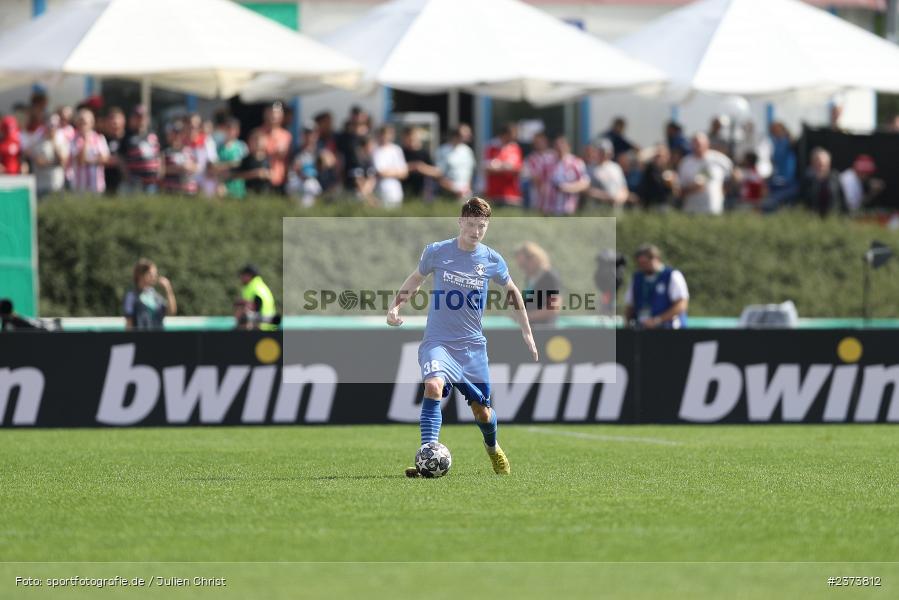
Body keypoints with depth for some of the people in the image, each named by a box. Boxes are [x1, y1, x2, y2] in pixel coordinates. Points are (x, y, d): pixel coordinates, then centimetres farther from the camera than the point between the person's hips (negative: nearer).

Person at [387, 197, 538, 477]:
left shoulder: (492, 260, -1)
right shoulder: (436, 252, -5)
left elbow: (512, 291, 16)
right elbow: (416, 278, 14)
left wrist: (526, 332, 18)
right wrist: (396, 306, 0)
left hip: (473, 344, 2)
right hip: (438, 340, -2)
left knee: (482, 411, 7)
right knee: (433, 386, -31)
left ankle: (492, 447, 42)